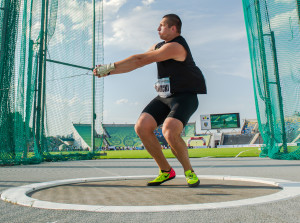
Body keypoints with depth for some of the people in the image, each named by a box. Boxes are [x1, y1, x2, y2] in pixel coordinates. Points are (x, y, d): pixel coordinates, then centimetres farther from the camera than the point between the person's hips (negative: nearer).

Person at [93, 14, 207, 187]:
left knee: (169, 131, -31)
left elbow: (141, 60, -20)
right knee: (141, 127, -9)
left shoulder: (175, 46, -15)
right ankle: (166, 171, 4)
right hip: (164, 97, 8)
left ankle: (189, 171, -3)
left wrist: (110, 66, -15)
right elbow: (137, 62, 12)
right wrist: (108, 72, 3)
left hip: (184, 97, -8)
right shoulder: (158, 47, 15)